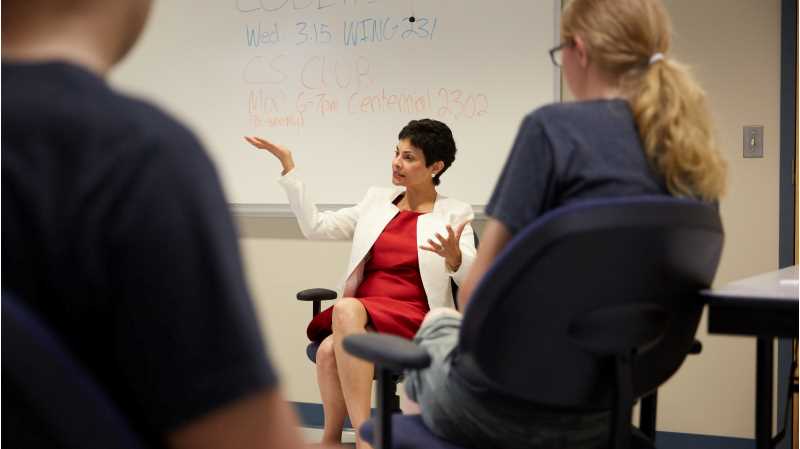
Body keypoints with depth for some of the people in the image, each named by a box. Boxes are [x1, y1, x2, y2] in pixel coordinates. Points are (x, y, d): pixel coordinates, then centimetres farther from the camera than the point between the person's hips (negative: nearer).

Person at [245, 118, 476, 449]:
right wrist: (287, 166, 8)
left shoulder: (454, 214, 6)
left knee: (347, 308, -35)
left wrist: (454, 256, -29)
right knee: (329, 351, -33)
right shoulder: (377, 200, 17)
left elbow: (473, 278, -6)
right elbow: (315, 226, 12)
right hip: (357, 315, 4)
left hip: (412, 320, -3)